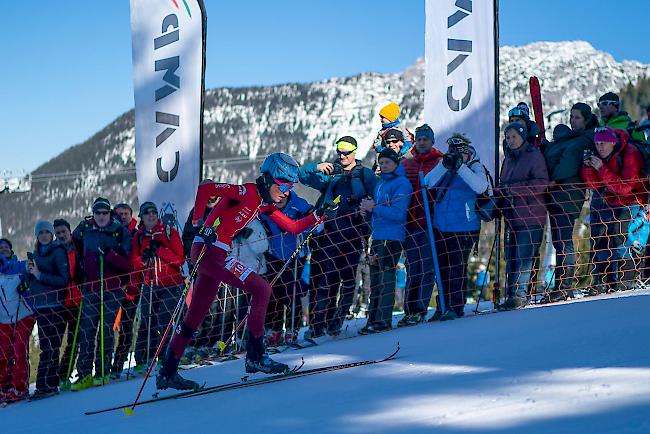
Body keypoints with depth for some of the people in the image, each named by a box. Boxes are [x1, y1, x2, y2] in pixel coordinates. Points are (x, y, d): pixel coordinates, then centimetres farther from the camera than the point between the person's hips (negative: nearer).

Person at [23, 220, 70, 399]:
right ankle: (51, 384, 12)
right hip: (40, 306, 7)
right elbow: (31, 282, 21)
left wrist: (39, 275, -16)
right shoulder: (35, 254, 17)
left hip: (54, 305, -7)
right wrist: (29, 272, 0)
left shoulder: (58, 251, -5)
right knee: (46, 346, 8)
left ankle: (45, 386, -12)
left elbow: (64, 280, -12)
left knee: (50, 346, -9)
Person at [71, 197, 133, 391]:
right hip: (91, 288, 2)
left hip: (113, 289, -2)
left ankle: (102, 372, 2)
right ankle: (84, 375, -6)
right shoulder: (84, 229, 7)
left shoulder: (121, 232, -2)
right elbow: (74, 246, 29)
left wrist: (109, 254, -20)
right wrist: (80, 262, 15)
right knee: (86, 330, -6)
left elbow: (128, 263, -9)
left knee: (106, 329, -5)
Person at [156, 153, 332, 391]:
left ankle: (168, 372, 21)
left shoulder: (265, 204, 14)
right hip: (208, 251, -10)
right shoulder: (246, 192, -13)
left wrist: (319, 215, 5)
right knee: (261, 288, -15)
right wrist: (200, 224, -23)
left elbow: (294, 227, 18)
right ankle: (255, 356, -11)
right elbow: (205, 188, -19)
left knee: (195, 317, 14)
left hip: (216, 255, 10)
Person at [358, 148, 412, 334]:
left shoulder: (401, 183, -9)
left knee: (385, 277, -10)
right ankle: (373, 318, 14)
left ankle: (384, 320, -10)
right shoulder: (380, 184, 18)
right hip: (377, 236, 9)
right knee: (375, 277, 10)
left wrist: (374, 207, -17)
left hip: (392, 237, -9)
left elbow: (398, 213, -18)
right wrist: (367, 209, 5)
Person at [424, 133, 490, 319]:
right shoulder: (444, 168, 11)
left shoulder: (475, 168, -2)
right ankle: (442, 307, 20)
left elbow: (480, 187, -21)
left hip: (463, 229, -5)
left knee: (457, 268, -6)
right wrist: (444, 165, -16)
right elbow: (428, 182, -3)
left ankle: (456, 307, 1)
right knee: (442, 267, 11)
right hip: (440, 227, 5)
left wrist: (460, 167, -24)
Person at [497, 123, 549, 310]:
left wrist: (514, 188, -17)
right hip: (512, 215, 7)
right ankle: (511, 296, 5)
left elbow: (542, 184, -13)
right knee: (511, 257, 3)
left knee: (523, 257, -12)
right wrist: (500, 196, 7)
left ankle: (519, 294, -15)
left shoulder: (534, 156, -4)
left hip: (530, 216, -7)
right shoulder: (509, 158, 19)